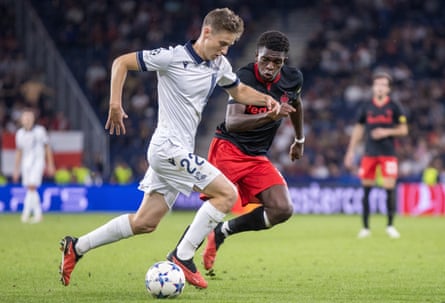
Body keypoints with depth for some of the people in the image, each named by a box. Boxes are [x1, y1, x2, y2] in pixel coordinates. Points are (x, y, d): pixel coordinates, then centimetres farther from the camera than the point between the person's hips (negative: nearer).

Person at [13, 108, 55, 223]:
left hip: (38, 161, -4)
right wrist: (16, 169, 13)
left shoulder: (40, 131, -5)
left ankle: (26, 213, -18)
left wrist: (50, 165, 2)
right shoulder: (19, 133, 5)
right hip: (25, 162, 4)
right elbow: (19, 152, 14)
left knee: (32, 187, -15)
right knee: (30, 189, 4)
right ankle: (38, 214, 13)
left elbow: (47, 148, 2)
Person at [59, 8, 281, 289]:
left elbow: (240, 91, 25)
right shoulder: (173, 57, -13)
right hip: (170, 148, -8)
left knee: (145, 223, 10)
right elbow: (121, 62, -6)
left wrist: (266, 99, 4)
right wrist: (115, 105, -14)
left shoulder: (220, 65, 8)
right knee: (227, 193, -15)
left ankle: (77, 247, 19)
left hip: (180, 151, 8)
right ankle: (183, 256, -9)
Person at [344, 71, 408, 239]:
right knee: (366, 189, 0)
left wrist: (387, 132, -13)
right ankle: (365, 227, 9)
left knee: (389, 188, -9)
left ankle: (390, 225, 4)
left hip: (388, 154, -2)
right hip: (369, 154, 2)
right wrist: (351, 151, 10)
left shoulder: (395, 107, 2)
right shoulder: (366, 107, 7)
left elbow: (403, 129, 3)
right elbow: (358, 129, 13)